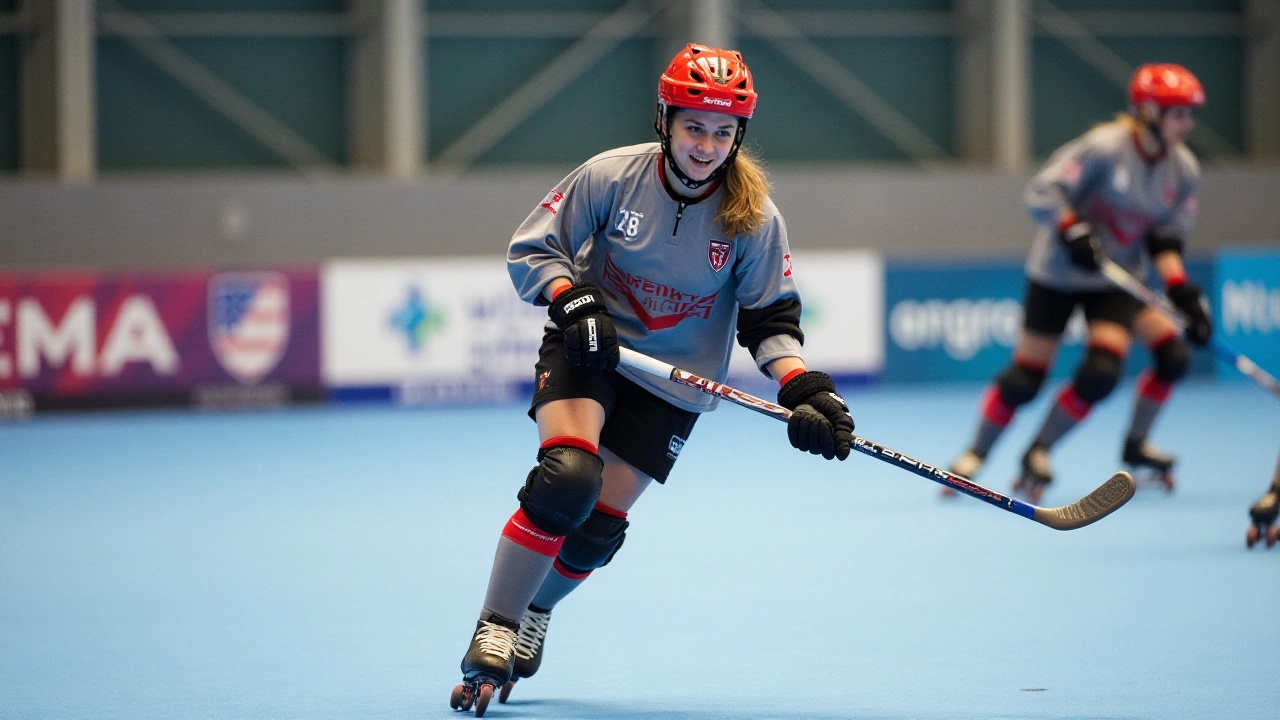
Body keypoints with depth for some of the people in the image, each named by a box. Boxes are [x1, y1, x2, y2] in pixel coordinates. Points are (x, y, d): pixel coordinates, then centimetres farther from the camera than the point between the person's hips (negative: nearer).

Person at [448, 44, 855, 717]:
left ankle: (534, 611, 32)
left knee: (598, 528, -1)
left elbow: (770, 317, -4)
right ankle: (492, 632, -14)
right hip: (589, 348, -2)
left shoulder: (753, 218, -12)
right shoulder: (611, 176, -15)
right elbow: (530, 250, -5)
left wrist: (805, 388, -20)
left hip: (674, 380, 2)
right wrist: (573, 300, -23)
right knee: (567, 480, -27)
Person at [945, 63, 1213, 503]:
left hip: (1117, 278, 4)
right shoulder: (1106, 148, -22)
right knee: (1025, 377, -3)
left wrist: (1181, 290, -16)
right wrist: (1074, 232, -36)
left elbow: (1165, 240, -1)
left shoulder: (1184, 171, -4)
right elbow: (1042, 193, -23)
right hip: (1060, 270, -4)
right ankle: (975, 455, 16)